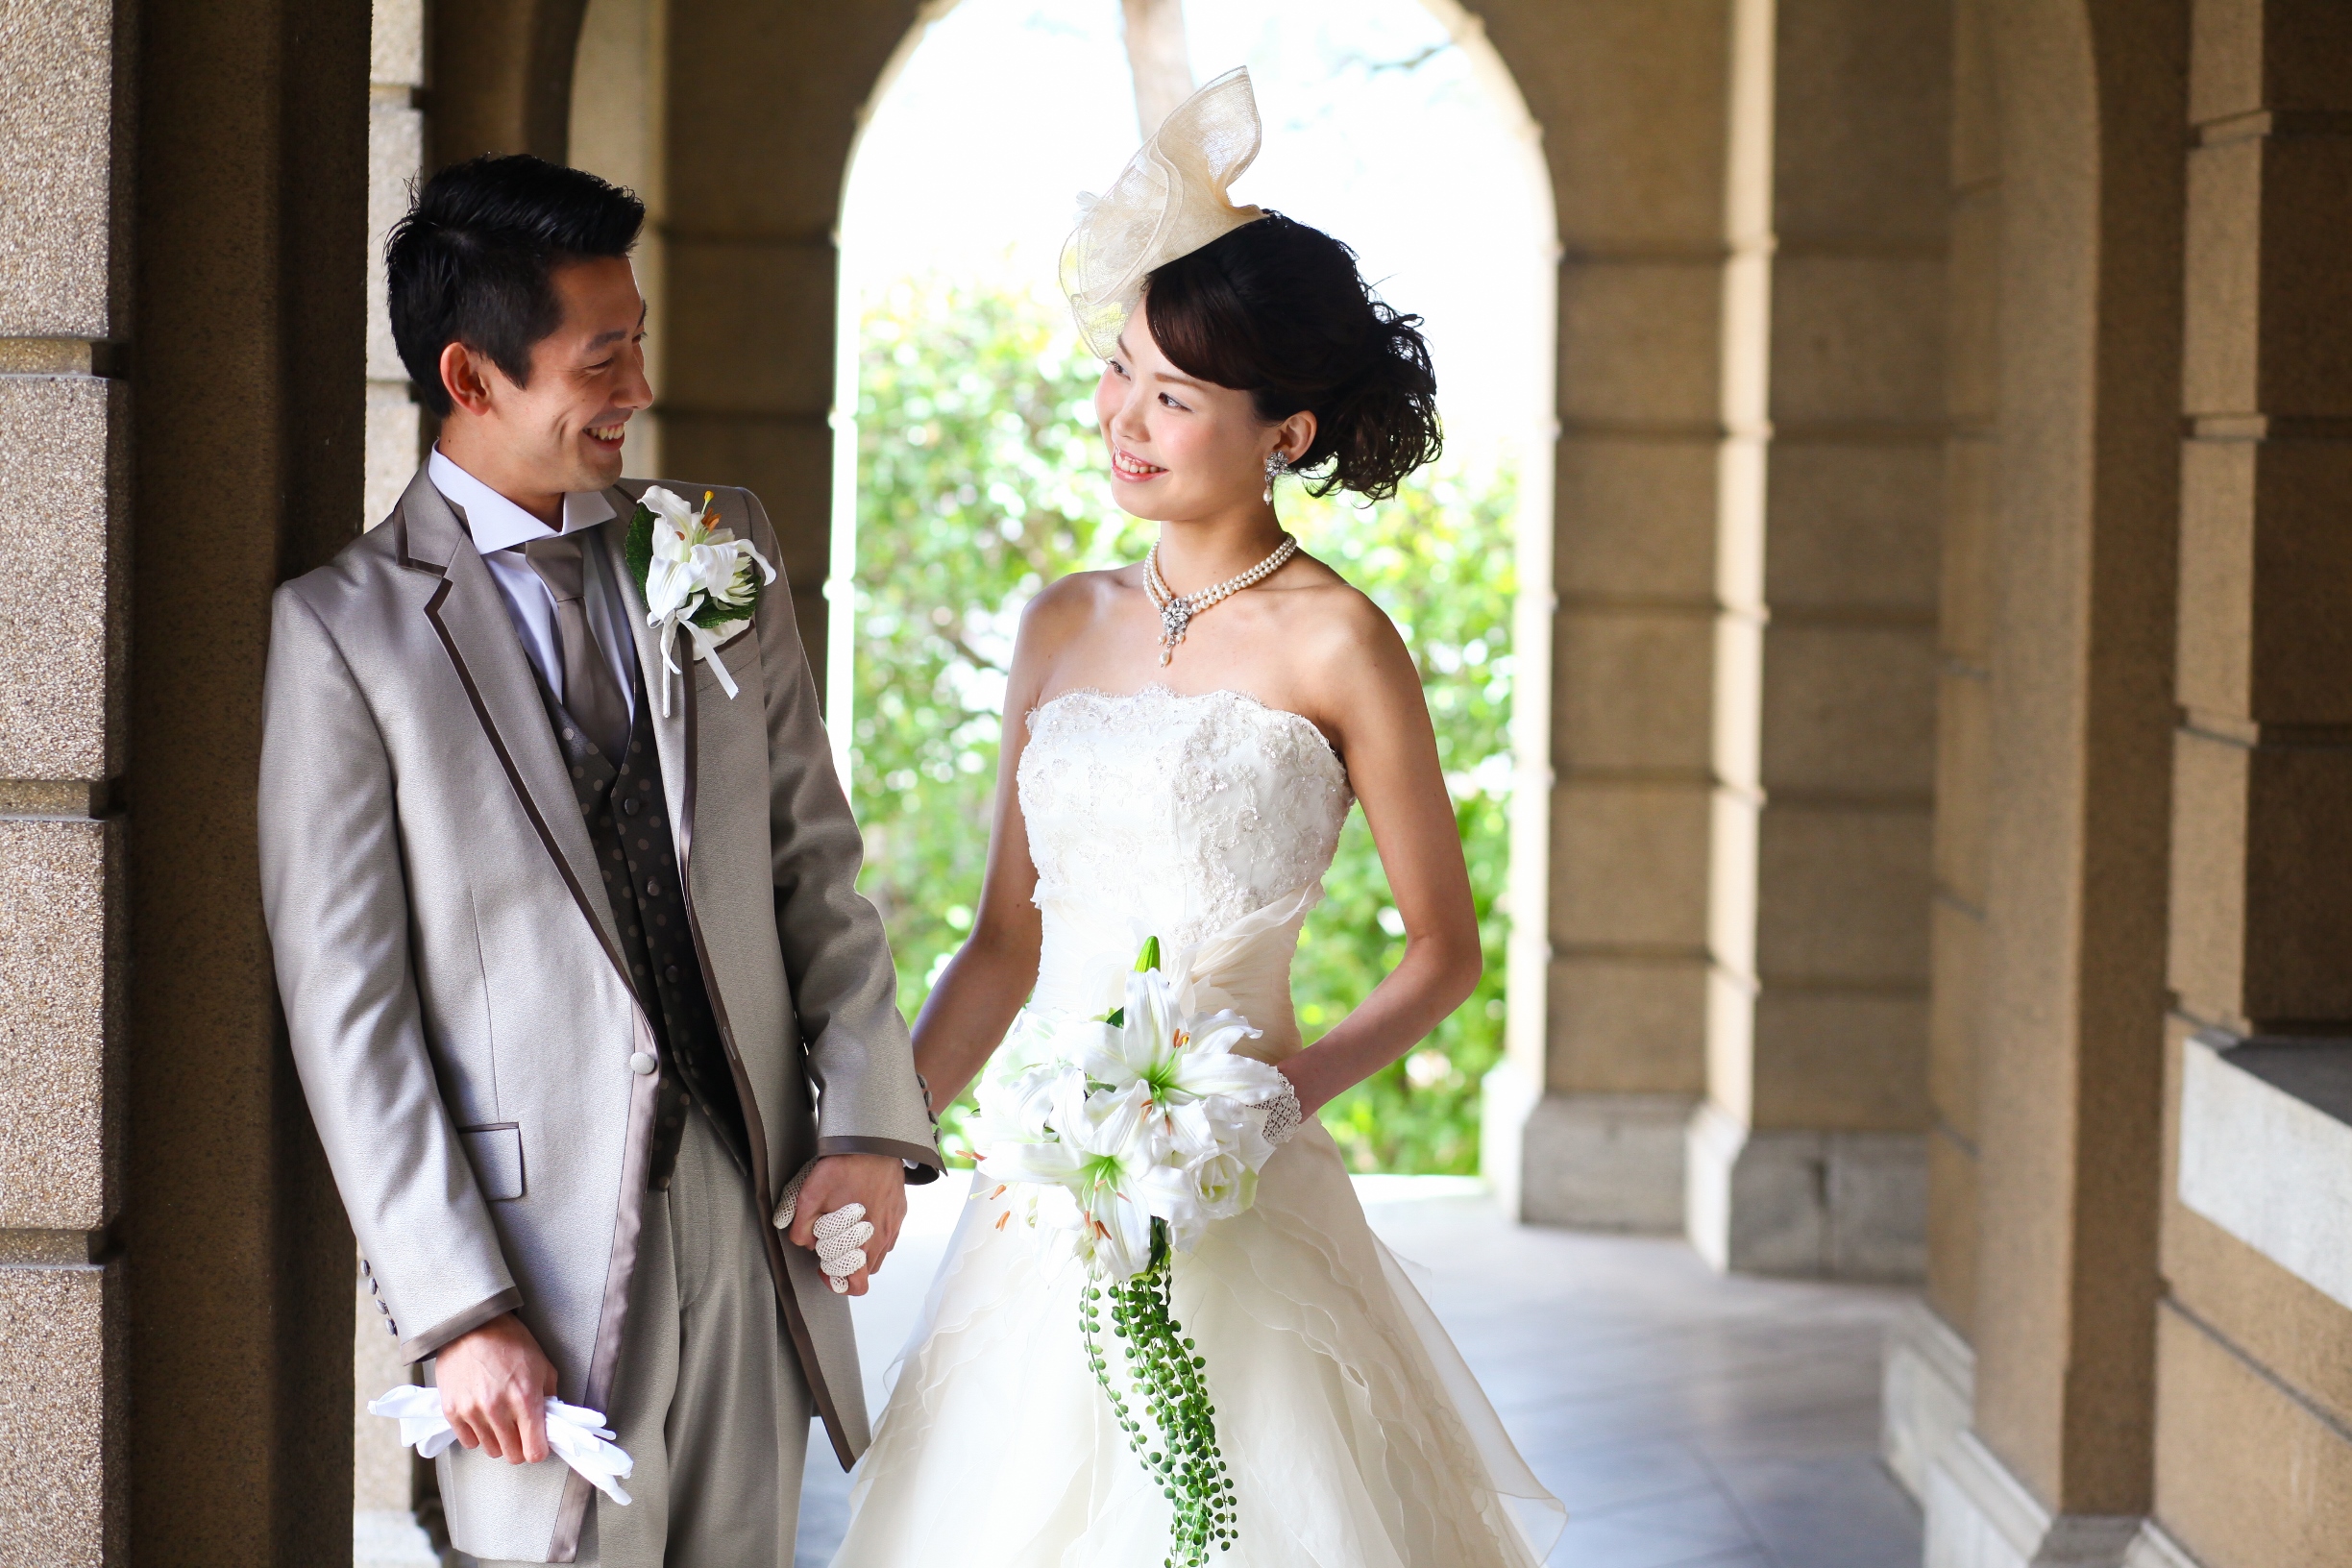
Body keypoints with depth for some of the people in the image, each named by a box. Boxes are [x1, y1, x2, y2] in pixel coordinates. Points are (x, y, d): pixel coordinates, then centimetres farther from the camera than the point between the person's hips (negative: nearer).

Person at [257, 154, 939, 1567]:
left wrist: (867, 1122, -2)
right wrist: (458, 1310, -11)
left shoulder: (724, 548, 9)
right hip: (541, 1251, -4)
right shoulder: (343, 628, -6)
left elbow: (815, 858, 11)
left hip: (755, 1215, 4)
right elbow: (347, 1008, -7)